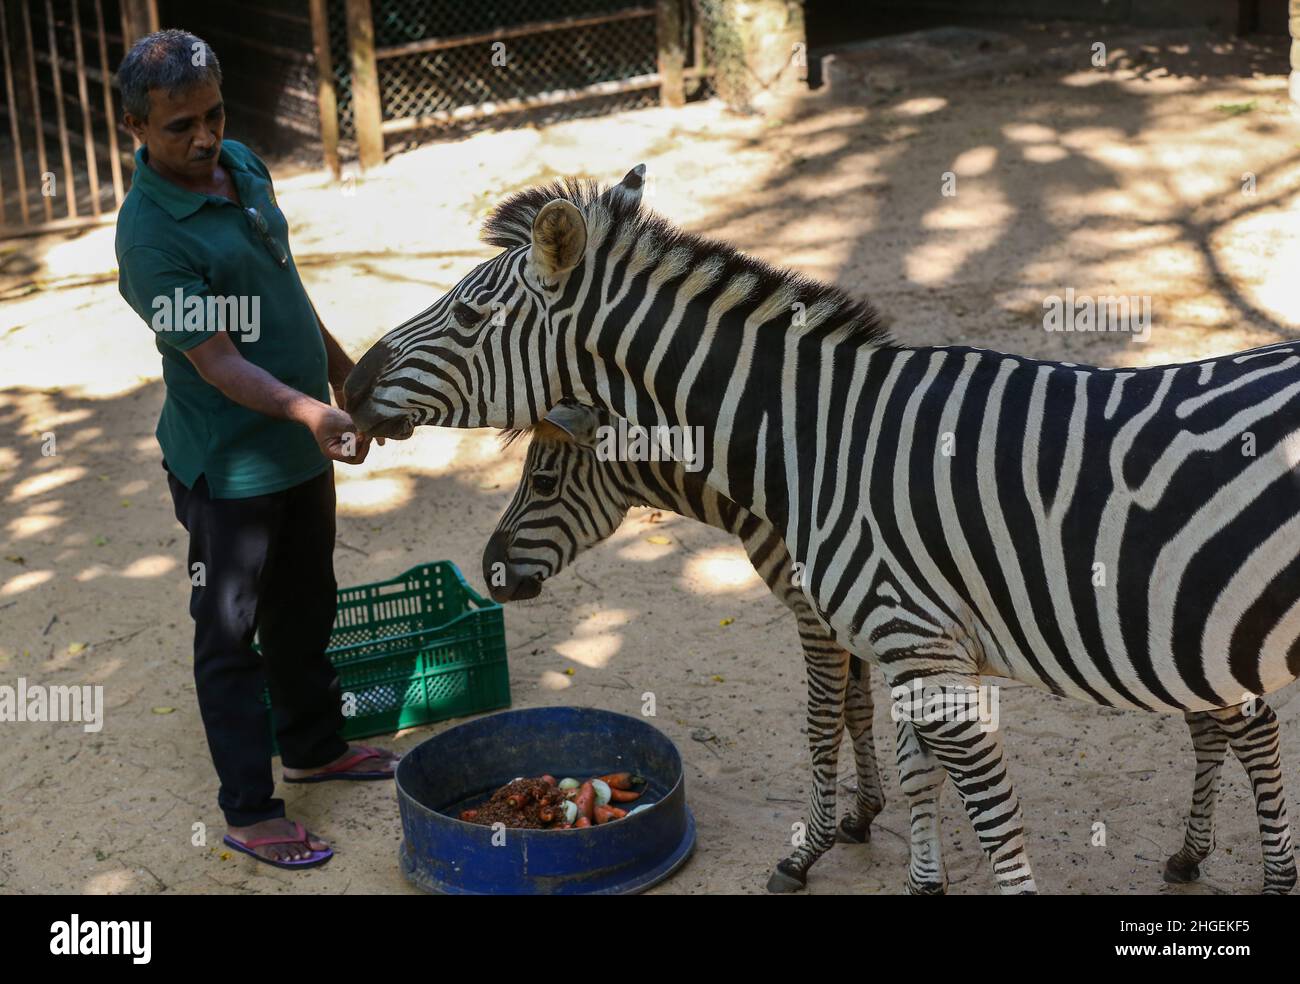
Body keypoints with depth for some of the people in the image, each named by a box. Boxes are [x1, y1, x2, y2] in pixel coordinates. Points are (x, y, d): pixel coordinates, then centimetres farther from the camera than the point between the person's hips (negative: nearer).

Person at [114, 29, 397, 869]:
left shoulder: (242, 165, 2)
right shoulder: (153, 235, -24)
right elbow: (216, 360, -27)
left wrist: (344, 371, 22)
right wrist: (306, 411, -41)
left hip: (300, 449, 8)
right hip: (227, 468, -8)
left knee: (307, 611, 23)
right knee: (231, 635, 5)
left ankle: (314, 746, 42)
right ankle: (250, 811, 15)